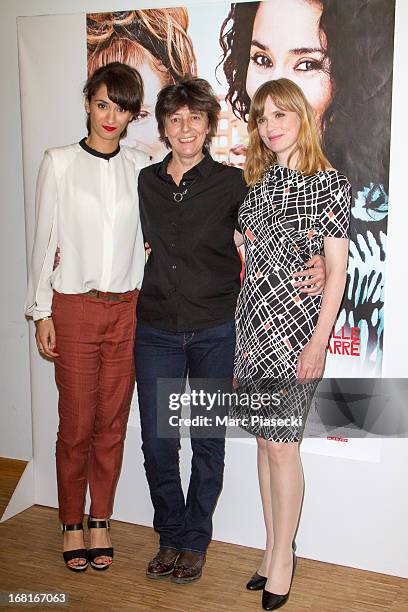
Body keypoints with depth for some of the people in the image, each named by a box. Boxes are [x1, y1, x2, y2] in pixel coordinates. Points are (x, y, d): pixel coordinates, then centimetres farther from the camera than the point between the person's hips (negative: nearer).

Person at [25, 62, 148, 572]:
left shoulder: (140, 167, 6)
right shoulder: (59, 163, 0)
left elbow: (148, 237, 10)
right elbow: (44, 240, 1)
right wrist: (41, 311, -1)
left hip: (127, 310, 2)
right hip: (74, 308, -2)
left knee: (112, 422, 8)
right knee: (76, 425, 3)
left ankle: (100, 521, 24)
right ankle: (71, 524, 22)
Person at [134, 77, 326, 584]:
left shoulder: (230, 182, -4)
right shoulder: (145, 182, 6)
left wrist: (318, 265, -14)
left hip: (215, 332, -2)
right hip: (156, 330, 3)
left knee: (208, 442, 9)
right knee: (156, 441, 5)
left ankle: (194, 542, 28)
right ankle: (171, 538, 27)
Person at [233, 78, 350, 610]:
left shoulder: (329, 184, -5)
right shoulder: (259, 182, 11)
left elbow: (337, 271, -8)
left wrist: (319, 342, -13)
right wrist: (240, 326, 9)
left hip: (296, 327, -5)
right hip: (252, 324, 5)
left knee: (280, 442, -3)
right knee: (265, 438, 11)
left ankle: (283, 555, 14)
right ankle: (273, 549, 24)